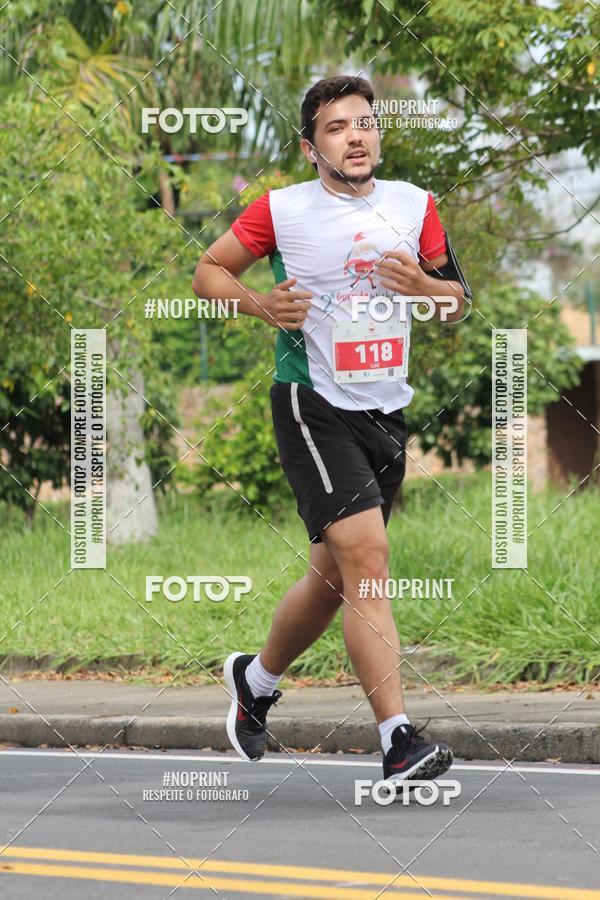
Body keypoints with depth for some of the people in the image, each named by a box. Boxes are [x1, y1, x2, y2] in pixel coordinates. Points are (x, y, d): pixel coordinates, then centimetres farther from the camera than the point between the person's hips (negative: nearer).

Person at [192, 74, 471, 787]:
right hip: (313, 403, -6)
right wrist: (261, 305, -12)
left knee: (335, 578, 14)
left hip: (386, 410, 6)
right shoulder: (281, 211, -4)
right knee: (366, 558, -20)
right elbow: (208, 271, 7)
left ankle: (256, 678, 40)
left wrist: (421, 286, -7)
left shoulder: (413, 205, 7)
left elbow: (458, 300, 15)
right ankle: (399, 741, -24)